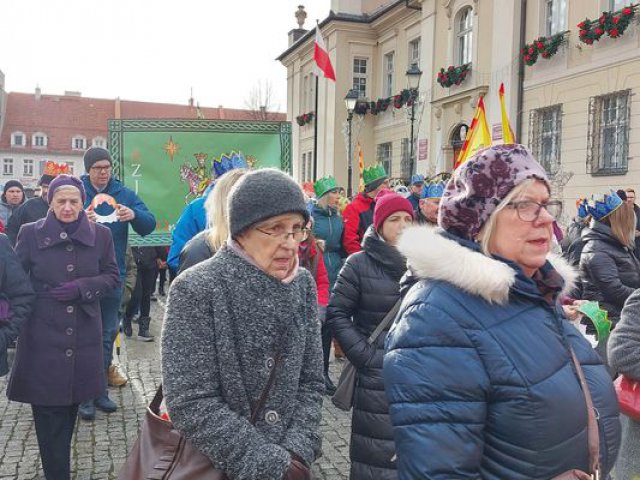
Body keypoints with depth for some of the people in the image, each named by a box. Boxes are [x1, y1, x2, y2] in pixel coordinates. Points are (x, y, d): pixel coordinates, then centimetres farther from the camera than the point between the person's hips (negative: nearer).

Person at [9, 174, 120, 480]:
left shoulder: (100, 235, 2)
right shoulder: (31, 233, -1)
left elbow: (113, 278, 5)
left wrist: (82, 287, -11)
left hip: (83, 337, 2)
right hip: (43, 337, -1)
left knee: (70, 408, 12)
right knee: (49, 415, -1)